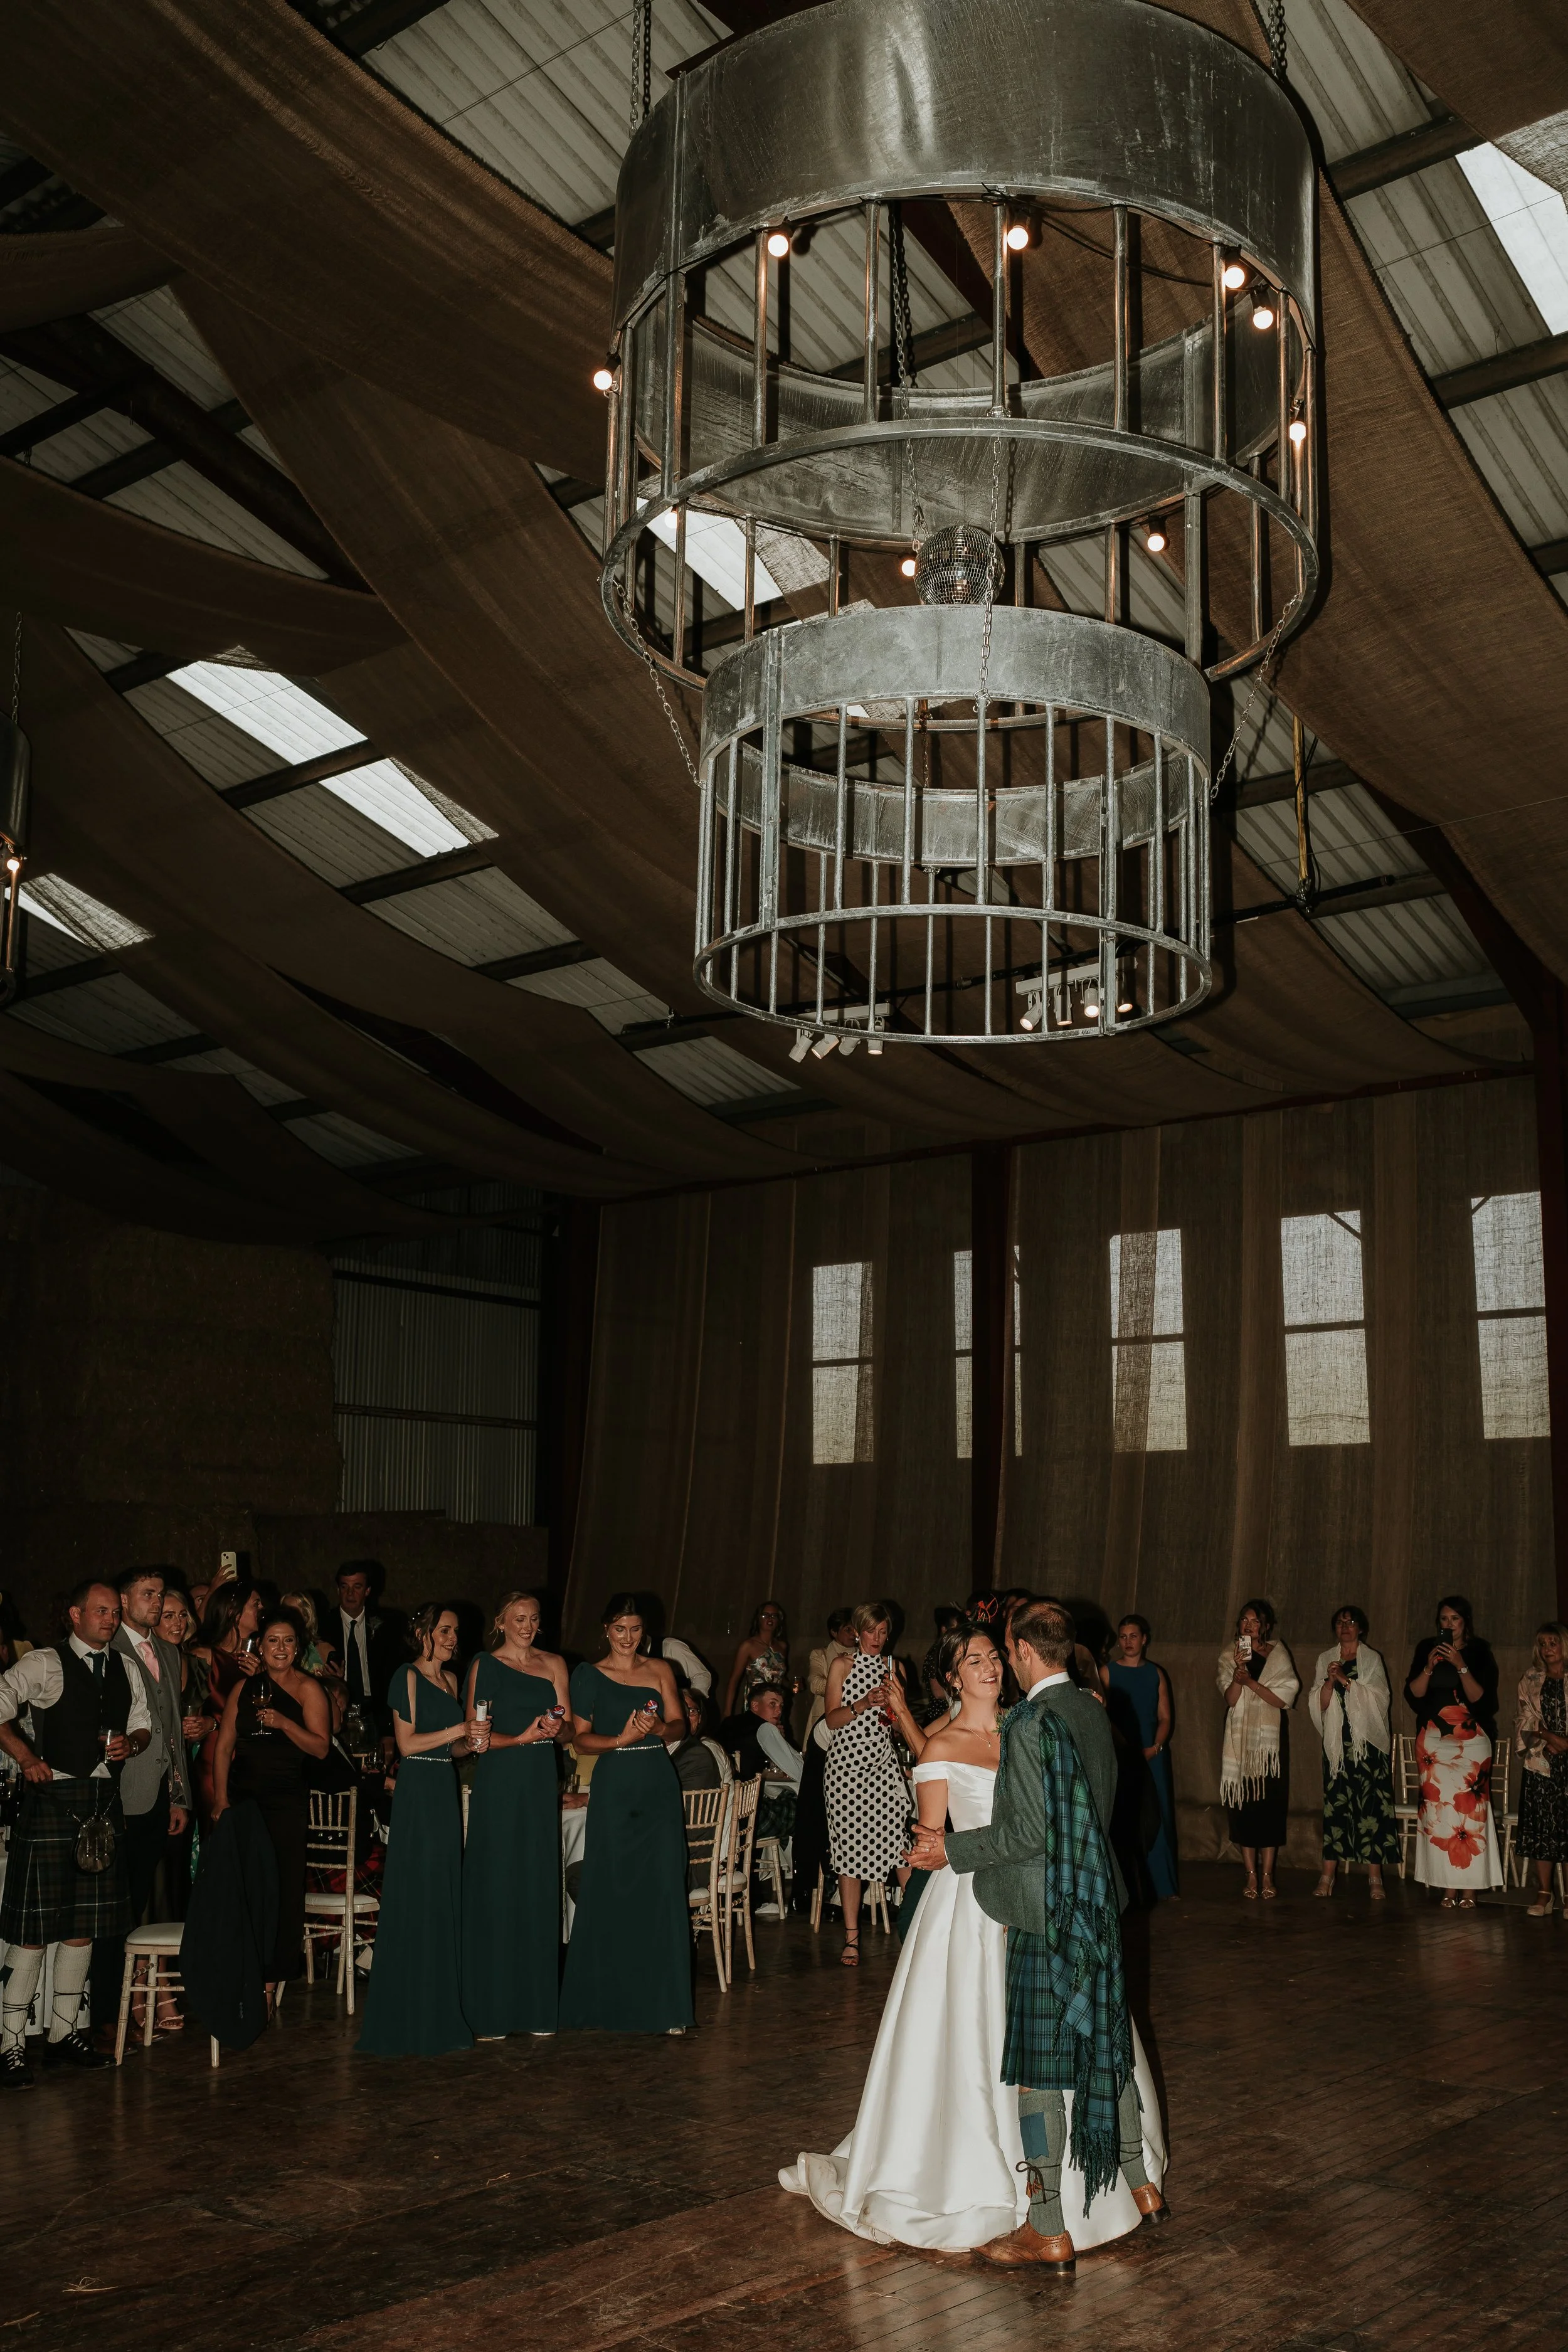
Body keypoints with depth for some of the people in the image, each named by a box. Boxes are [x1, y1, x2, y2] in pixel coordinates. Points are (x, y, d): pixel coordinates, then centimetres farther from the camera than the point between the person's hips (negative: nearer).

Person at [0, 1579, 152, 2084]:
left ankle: (63, 2033, 22)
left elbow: (143, 1726, 21)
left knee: (84, 1924, 11)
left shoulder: (126, 1671, 14)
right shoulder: (44, 1665, -4)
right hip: (53, 1796, -6)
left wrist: (132, 1743, 0)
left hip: (104, 1802, 6)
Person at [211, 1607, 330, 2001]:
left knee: (282, 1890, -4)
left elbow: (320, 1747, -8)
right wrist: (221, 1799, 0)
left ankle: (270, 1984, 4)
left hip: (287, 1801, -3)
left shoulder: (308, 1689, 0)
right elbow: (224, 1746, 9)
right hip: (243, 1798, 3)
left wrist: (284, 1723, -21)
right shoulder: (245, 1688, 12)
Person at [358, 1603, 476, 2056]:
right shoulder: (408, 1677, -5)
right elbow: (407, 1743, -11)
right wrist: (455, 1732, -15)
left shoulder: (451, 1680, 16)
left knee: (445, 1899, 8)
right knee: (415, 1902, -5)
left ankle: (440, 2015, 14)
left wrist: (472, 1743, 0)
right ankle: (407, 2022, 1)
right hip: (417, 1791, -7)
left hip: (447, 1790, 7)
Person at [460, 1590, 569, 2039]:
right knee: (495, 1889, -2)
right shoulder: (486, 1665, 0)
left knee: (539, 1888, 5)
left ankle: (536, 2004, 13)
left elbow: (567, 1729, 8)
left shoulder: (554, 1664, 11)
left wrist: (555, 1729, -13)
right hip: (498, 1784, -4)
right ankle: (491, 2010, 4)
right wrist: (523, 1737, -18)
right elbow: (476, 1735, -5)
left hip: (541, 1783, 4)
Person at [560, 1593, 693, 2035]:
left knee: (663, 1890, -2)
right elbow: (580, 1739, -1)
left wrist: (660, 1728, -15)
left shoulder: (659, 1671, 11)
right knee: (613, 1892, 0)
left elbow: (679, 1725, 6)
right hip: (614, 1789, -2)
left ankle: (664, 2003, 4)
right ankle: (612, 2001, 12)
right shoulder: (589, 1676, 3)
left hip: (659, 1787, 2)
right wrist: (621, 1740, -16)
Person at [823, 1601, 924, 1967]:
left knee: (901, 1838, -13)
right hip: (846, 1763, -2)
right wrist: (863, 1704, -17)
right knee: (849, 1847, -1)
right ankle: (852, 1937, 7)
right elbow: (832, 1720, -2)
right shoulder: (842, 1665, 5)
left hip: (883, 1764, 2)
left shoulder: (894, 1668, 14)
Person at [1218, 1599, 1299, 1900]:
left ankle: (1268, 1875, 2)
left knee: (1269, 1804, -4)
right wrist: (1238, 1670, -18)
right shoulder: (1229, 1656, 6)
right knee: (1243, 1805, -1)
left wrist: (1251, 1682, -15)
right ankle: (1251, 1874, 4)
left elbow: (1285, 1699, -6)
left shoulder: (1278, 1655, 2)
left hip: (1270, 1739, -1)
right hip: (1240, 1739, 1)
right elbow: (1230, 1699, -4)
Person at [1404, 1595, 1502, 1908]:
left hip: (1471, 1741, -2)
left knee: (1470, 1809, -10)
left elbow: (1481, 1698, -7)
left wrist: (1461, 1666, -17)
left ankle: (1469, 1888, -8)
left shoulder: (1479, 1652, 3)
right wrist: (1429, 1667, -11)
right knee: (1437, 1809, -5)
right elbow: (1413, 1694, 3)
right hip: (1434, 1740, 2)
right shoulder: (1427, 1648, 10)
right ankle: (1449, 1888, -2)